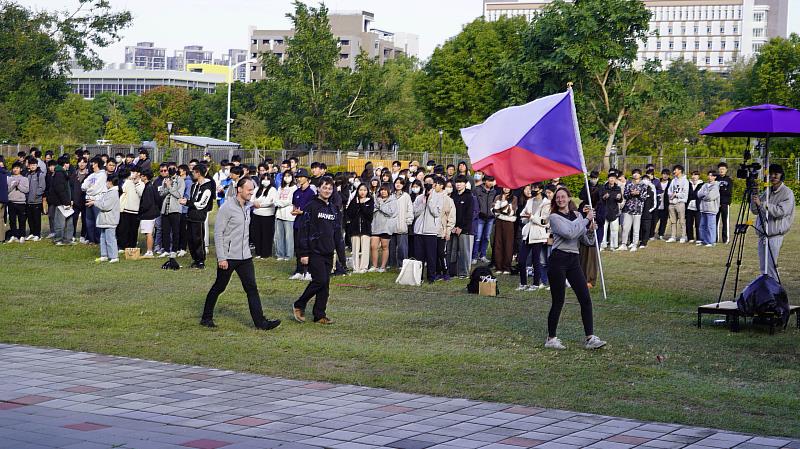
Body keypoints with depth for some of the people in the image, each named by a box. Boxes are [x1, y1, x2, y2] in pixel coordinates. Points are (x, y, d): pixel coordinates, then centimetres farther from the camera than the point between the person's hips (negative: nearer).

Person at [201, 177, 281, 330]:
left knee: (252, 288, -1)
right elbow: (218, 233, -14)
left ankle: (260, 321, -4)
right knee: (219, 287, 6)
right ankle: (206, 318, 22)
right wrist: (221, 258, -17)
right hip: (228, 256, -6)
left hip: (245, 256, 6)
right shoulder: (227, 208, -13)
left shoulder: (247, 207, 10)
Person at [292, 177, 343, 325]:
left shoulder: (333, 209, 15)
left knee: (325, 284, 5)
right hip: (314, 252, -7)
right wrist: (303, 253, -14)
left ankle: (320, 315, 10)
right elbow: (303, 231, -10)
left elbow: (337, 232, 21)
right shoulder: (311, 207, -7)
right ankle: (299, 306, 3)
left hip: (328, 253, 7)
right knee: (320, 280, -13)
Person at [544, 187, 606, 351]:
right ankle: (551, 339, 9)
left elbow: (588, 241, 13)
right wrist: (586, 220, -11)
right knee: (558, 302, -2)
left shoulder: (577, 215, 15)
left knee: (585, 299, -2)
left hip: (573, 260, 6)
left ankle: (590, 338, 0)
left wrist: (591, 230, -7)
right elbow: (569, 233, -19)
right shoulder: (555, 217, -2)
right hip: (559, 259, -6)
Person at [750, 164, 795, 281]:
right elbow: (755, 211, 13)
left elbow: (781, 211, -20)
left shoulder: (787, 193, -6)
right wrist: (754, 196, -5)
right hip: (762, 234, 7)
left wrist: (762, 203, -25)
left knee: (770, 266, -10)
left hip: (775, 235, -7)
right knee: (763, 267, 11)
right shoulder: (767, 191, 14)